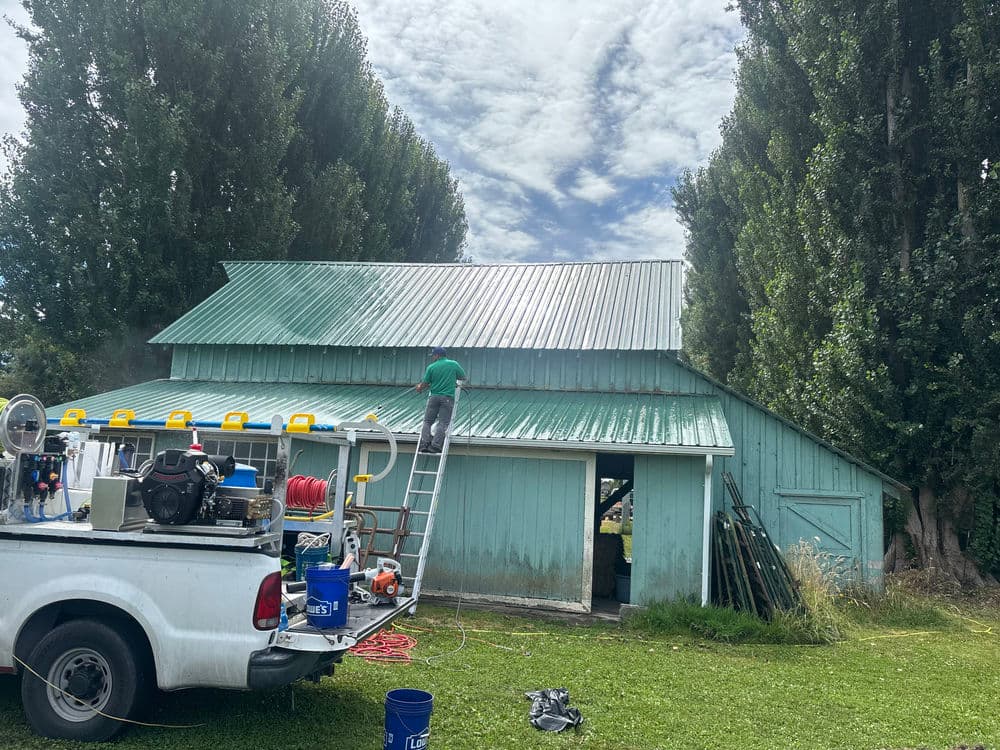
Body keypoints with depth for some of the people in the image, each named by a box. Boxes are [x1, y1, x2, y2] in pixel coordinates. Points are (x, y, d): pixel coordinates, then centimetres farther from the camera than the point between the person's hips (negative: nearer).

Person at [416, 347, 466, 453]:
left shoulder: (431, 367, 1)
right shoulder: (454, 364, 3)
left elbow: (425, 384, 5)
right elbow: (463, 377, 13)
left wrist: (420, 388, 27)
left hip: (434, 397, 0)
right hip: (448, 398, 0)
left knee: (427, 421, 10)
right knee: (443, 423, -2)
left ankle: (425, 443, -5)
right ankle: (435, 445, -14)